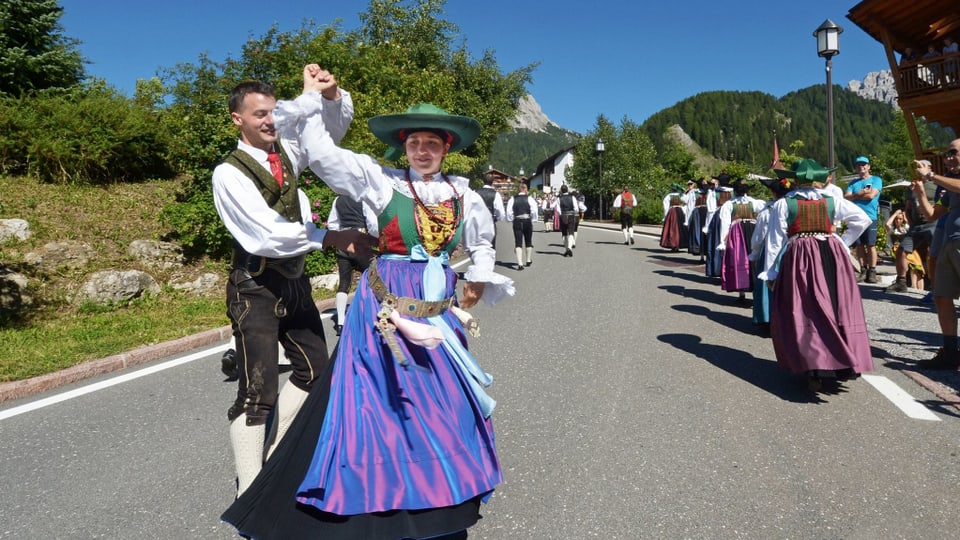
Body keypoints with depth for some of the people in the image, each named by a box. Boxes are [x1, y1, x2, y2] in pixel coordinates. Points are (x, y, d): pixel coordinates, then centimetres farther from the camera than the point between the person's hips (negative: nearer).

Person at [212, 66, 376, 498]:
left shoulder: (286, 151, 6)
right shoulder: (229, 173, -13)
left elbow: (337, 123, 6)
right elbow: (269, 233, -23)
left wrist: (330, 93, -15)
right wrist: (332, 238, -25)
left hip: (294, 279, 8)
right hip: (256, 286, -8)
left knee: (314, 365, 17)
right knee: (258, 388, -7)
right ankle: (249, 492, 5)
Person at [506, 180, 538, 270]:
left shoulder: (512, 199, 1)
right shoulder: (529, 199, -3)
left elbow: (509, 211, -3)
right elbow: (534, 211, -10)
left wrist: (511, 219, 8)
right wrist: (533, 219, 3)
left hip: (517, 222, 0)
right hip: (527, 221, 0)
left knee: (518, 243, -2)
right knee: (528, 241, 18)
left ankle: (520, 263, -16)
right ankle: (528, 260, 32)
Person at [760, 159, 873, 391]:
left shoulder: (783, 204, 0)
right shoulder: (832, 201, 8)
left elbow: (775, 240, 0)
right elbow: (863, 219, 10)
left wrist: (770, 273, 4)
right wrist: (843, 242, 13)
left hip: (799, 259, -3)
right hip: (832, 257, 3)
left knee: (805, 312, -1)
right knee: (838, 309, 10)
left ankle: (814, 370, -6)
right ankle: (843, 363, 16)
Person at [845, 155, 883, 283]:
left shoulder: (876, 180, 6)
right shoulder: (853, 183, 17)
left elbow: (871, 195, -9)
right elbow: (846, 197, 5)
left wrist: (855, 195, 1)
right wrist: (860, 193, -6)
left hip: (870, 217, -4)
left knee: (871, 245, -4)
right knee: (859, 245, 4)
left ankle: (872, 272, -2)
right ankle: (863, 271, 9)